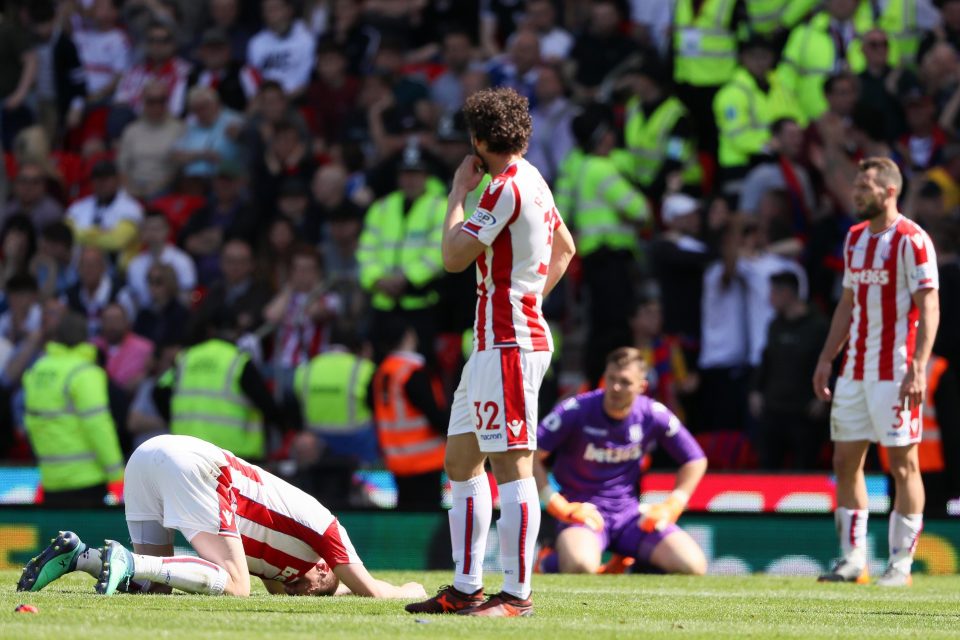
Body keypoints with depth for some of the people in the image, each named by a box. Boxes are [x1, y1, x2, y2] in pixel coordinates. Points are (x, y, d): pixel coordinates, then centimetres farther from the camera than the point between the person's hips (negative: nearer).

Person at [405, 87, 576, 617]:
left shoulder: (507, 188, -14)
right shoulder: (533, 182, 17)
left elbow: (454, 257, -15)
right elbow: (564, 248, 32)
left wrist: (457, 194, -2)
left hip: (507, 343, -11)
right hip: (495, 340, 11)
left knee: (511, 466, -12)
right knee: (461, 459, 13)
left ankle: (517, 593, -14)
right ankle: (466, 588, 16)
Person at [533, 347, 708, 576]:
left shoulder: (654, 416, -3)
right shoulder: (576, 411, -12)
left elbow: (695, 460, 10)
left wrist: (671, 508, 0)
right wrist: (557, 505, -14)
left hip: (630, 511, 4)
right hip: (584, 511, -4)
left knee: (693, 566, -16)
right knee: (580, 567, -37)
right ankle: (547, 562, 1)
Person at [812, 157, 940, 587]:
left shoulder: (911, 240, -10)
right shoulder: (855, 238, 14)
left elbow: (929, 308, -13)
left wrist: (918, 368, -21)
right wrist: (827, 358, 15)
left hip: (895, 371, -8)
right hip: (855, 370, 8)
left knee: (903, 464, -3)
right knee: (845, 461, 6)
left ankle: (900, 564, 0)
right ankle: (853, 560, 12)